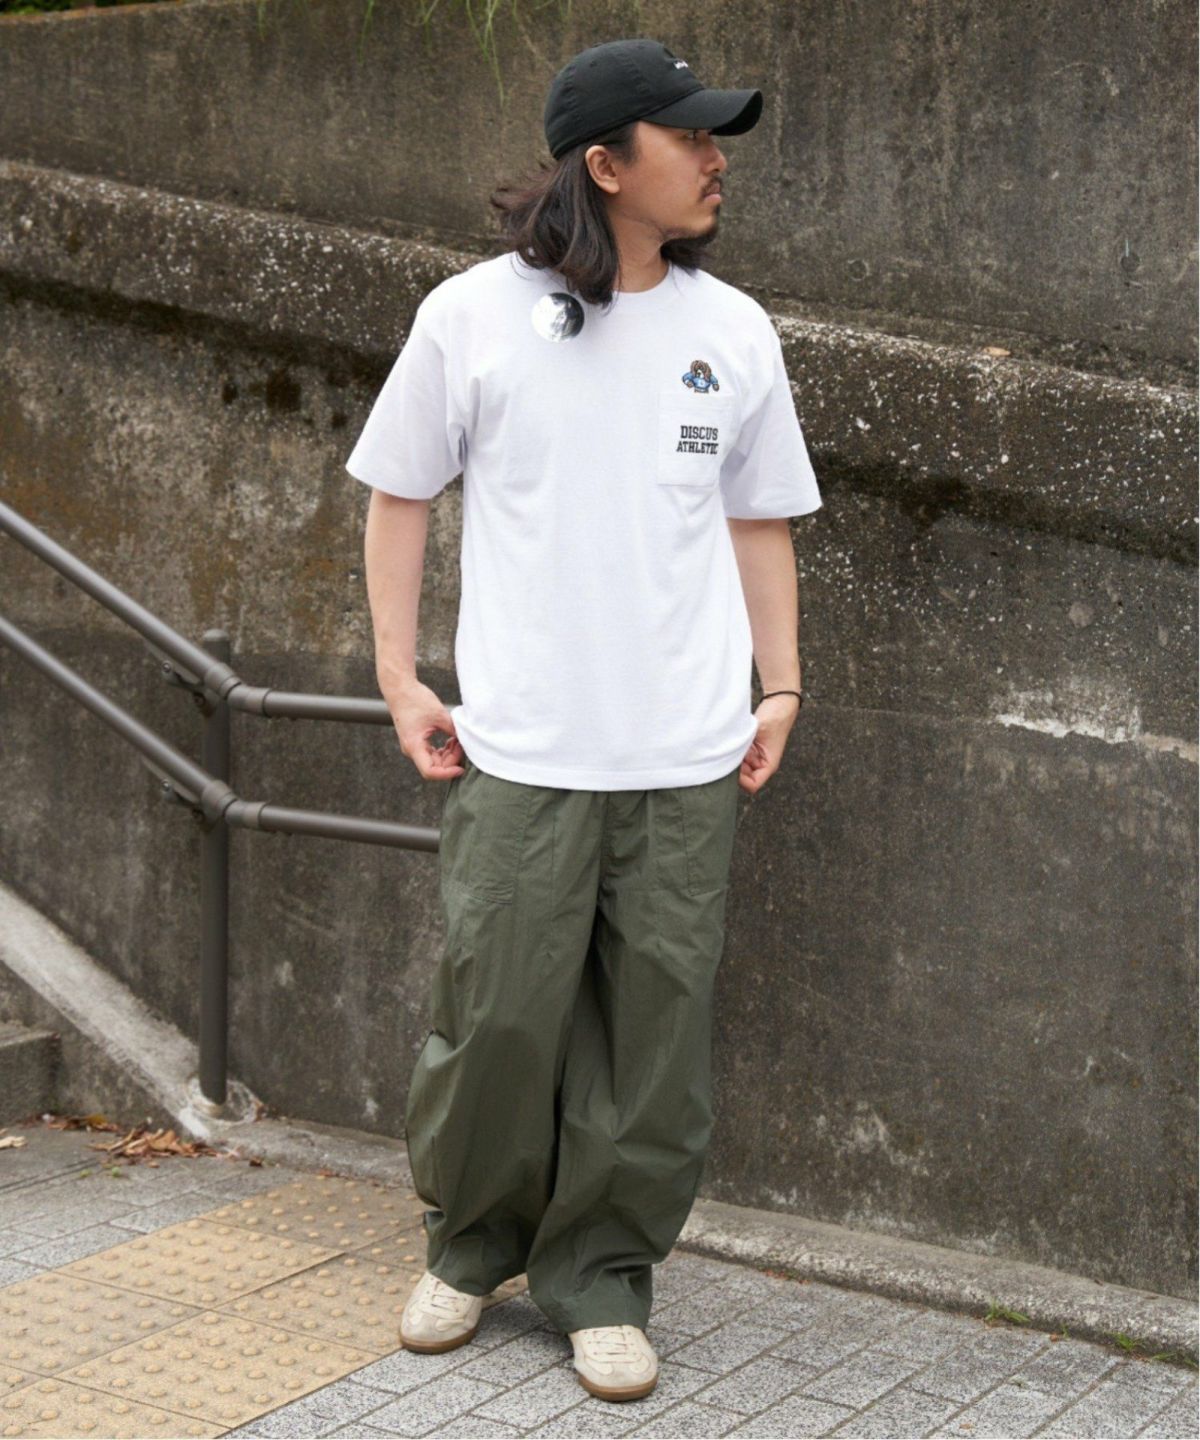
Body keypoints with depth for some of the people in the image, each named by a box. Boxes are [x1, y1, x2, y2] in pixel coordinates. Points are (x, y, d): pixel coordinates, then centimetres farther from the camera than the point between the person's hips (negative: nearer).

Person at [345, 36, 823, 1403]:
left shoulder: (733, 331, 7)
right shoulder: (473, 314, 0)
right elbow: (399, 493, 8)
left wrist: (781, 685, 8)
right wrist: (399, 676, 2)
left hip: (689, 760, 2)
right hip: (518, 750, -2)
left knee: (654, 1028, 4)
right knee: (499, 1011, 2)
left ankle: (601, 1276, 21)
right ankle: (472, 1241, 28)